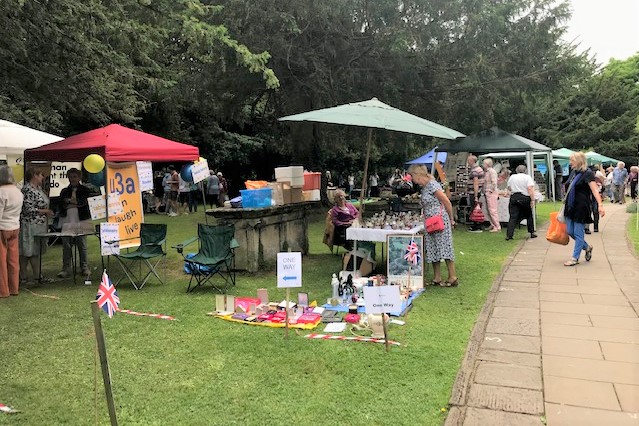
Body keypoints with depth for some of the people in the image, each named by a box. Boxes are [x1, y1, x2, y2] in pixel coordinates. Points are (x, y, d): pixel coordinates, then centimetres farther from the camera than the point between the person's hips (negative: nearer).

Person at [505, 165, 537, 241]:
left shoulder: (512, 177, 9)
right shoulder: (527, 177, -2)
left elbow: (509, 188, 15)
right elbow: (530, 189, -12)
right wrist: (532, 200, -12)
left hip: (514, 197, 2)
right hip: (525, 198, -2)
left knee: (513, 217, 0)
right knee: (529, 215, 16)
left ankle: (509, 235, -8)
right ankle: (532, 233, 22)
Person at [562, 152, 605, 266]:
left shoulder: (588, 173, -12)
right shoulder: (573, 172, 11)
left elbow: (595, 190, -21)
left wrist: (600, 205, -31)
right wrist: (566, 204, 22)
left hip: (581, 207, -8)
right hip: (571, 206, 8)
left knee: (578, 233, 0)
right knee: (570, 232, 11)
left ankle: (575, 258, 9)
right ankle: (587, 247, 34)